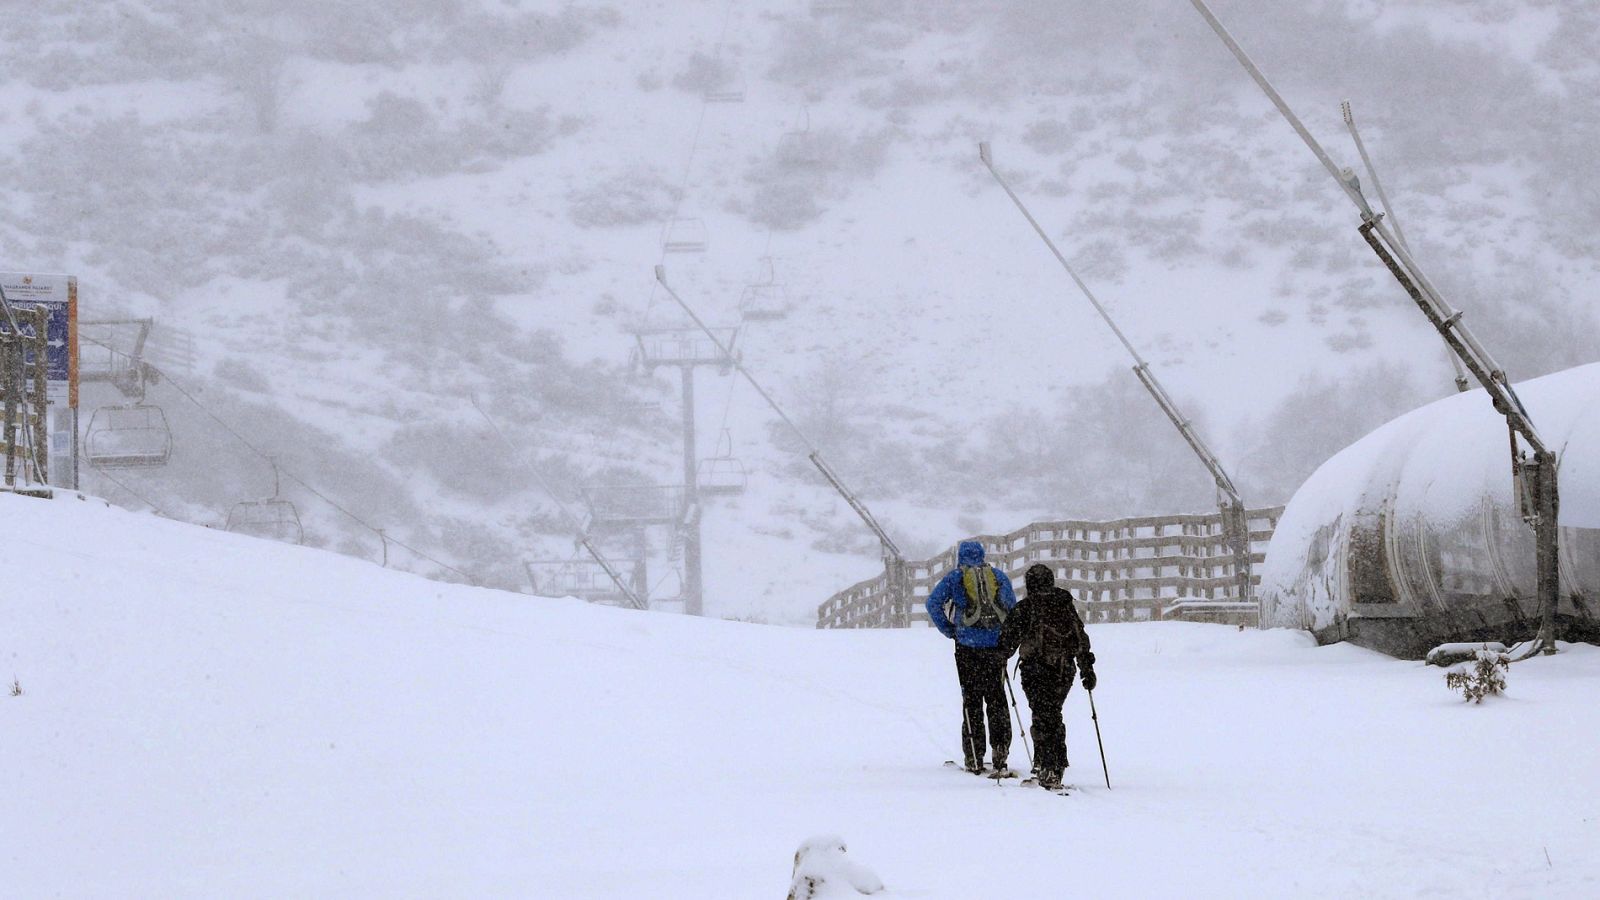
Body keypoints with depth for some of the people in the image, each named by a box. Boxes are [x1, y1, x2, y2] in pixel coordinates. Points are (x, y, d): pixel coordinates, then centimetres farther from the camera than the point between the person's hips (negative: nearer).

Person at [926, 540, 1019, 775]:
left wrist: (949, 630, 3)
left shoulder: (955, 577, 3)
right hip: (997, 645, 2)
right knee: (997, 698, 9)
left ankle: (974, 758, 0)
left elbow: (934, 603, -4)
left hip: (968, 644, -2)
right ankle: (1000, 753, 3)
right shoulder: (998, 575, 10)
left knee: (972, 700, 3)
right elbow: (1013, 606, 12)